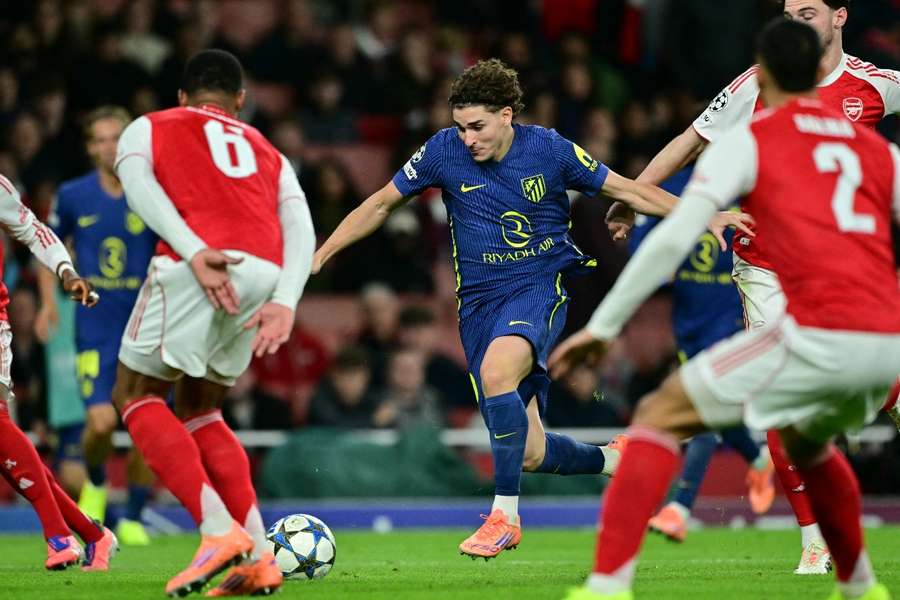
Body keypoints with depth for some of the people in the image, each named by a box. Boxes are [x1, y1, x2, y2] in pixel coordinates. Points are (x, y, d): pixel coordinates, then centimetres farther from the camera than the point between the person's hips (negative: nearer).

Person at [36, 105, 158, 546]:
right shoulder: (72, 196, 1)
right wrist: (49, 302, 4)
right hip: (95, 329, 0)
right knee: (101, 421, -15)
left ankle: (133, 519, 14)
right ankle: (95, 483, 17)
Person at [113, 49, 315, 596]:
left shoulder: (148, 129, 24)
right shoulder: (269, 155, 33)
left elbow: (137, 182, 0)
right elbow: (301, 229, 14)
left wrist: (194, 251, -12)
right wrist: (285, 303, 0)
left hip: (191, 267, -4)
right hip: (266, 276, 5)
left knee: (136, 395, 10)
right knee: (198, 409, 22)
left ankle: (220, 530, -10)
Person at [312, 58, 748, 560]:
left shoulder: (549, 149, -8)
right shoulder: (444, 151, -5)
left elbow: (625, 189, 2)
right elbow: (382, 204, 8)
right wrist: (320, 255, 2)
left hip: (542, 284, -3)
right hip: (480, 299, 3)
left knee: (497, 371, -36)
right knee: (529, 453, -3)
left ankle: (505, 516, -24)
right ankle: (616, 460, 29)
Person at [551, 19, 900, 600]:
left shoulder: (749, 139, 7)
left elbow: (673, 239, -2)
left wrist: (603, 326, 1)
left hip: (819, 334, -6)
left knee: (661, 416, 4)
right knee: (806, 442, 36)